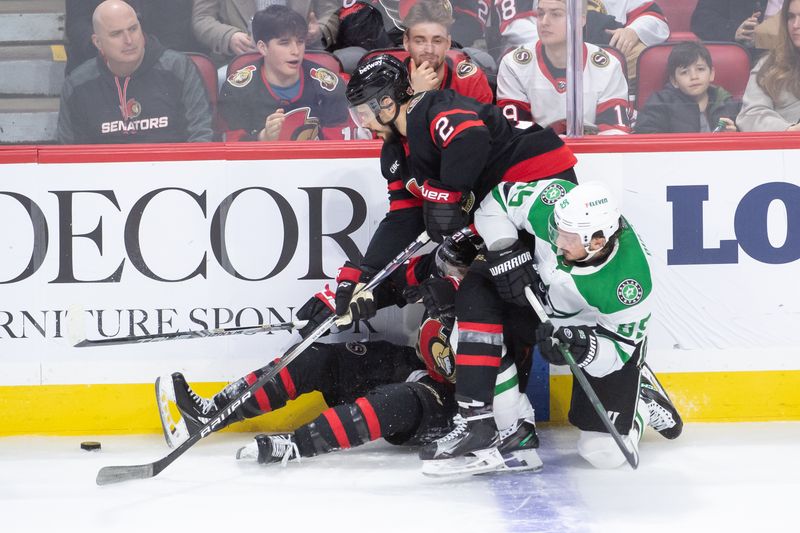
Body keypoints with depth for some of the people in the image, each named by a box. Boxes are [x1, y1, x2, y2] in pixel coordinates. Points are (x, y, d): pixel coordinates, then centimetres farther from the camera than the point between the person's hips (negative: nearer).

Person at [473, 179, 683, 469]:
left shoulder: (629, 281, -40)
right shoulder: (551, 202, -34)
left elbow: (619, 347, -26)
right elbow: (498, 201, -14)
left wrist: (584, 349, -46)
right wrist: (505, 251, -28)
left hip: (603, 330, -5)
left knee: (604, 450, -13)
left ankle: (642, 402, 22)